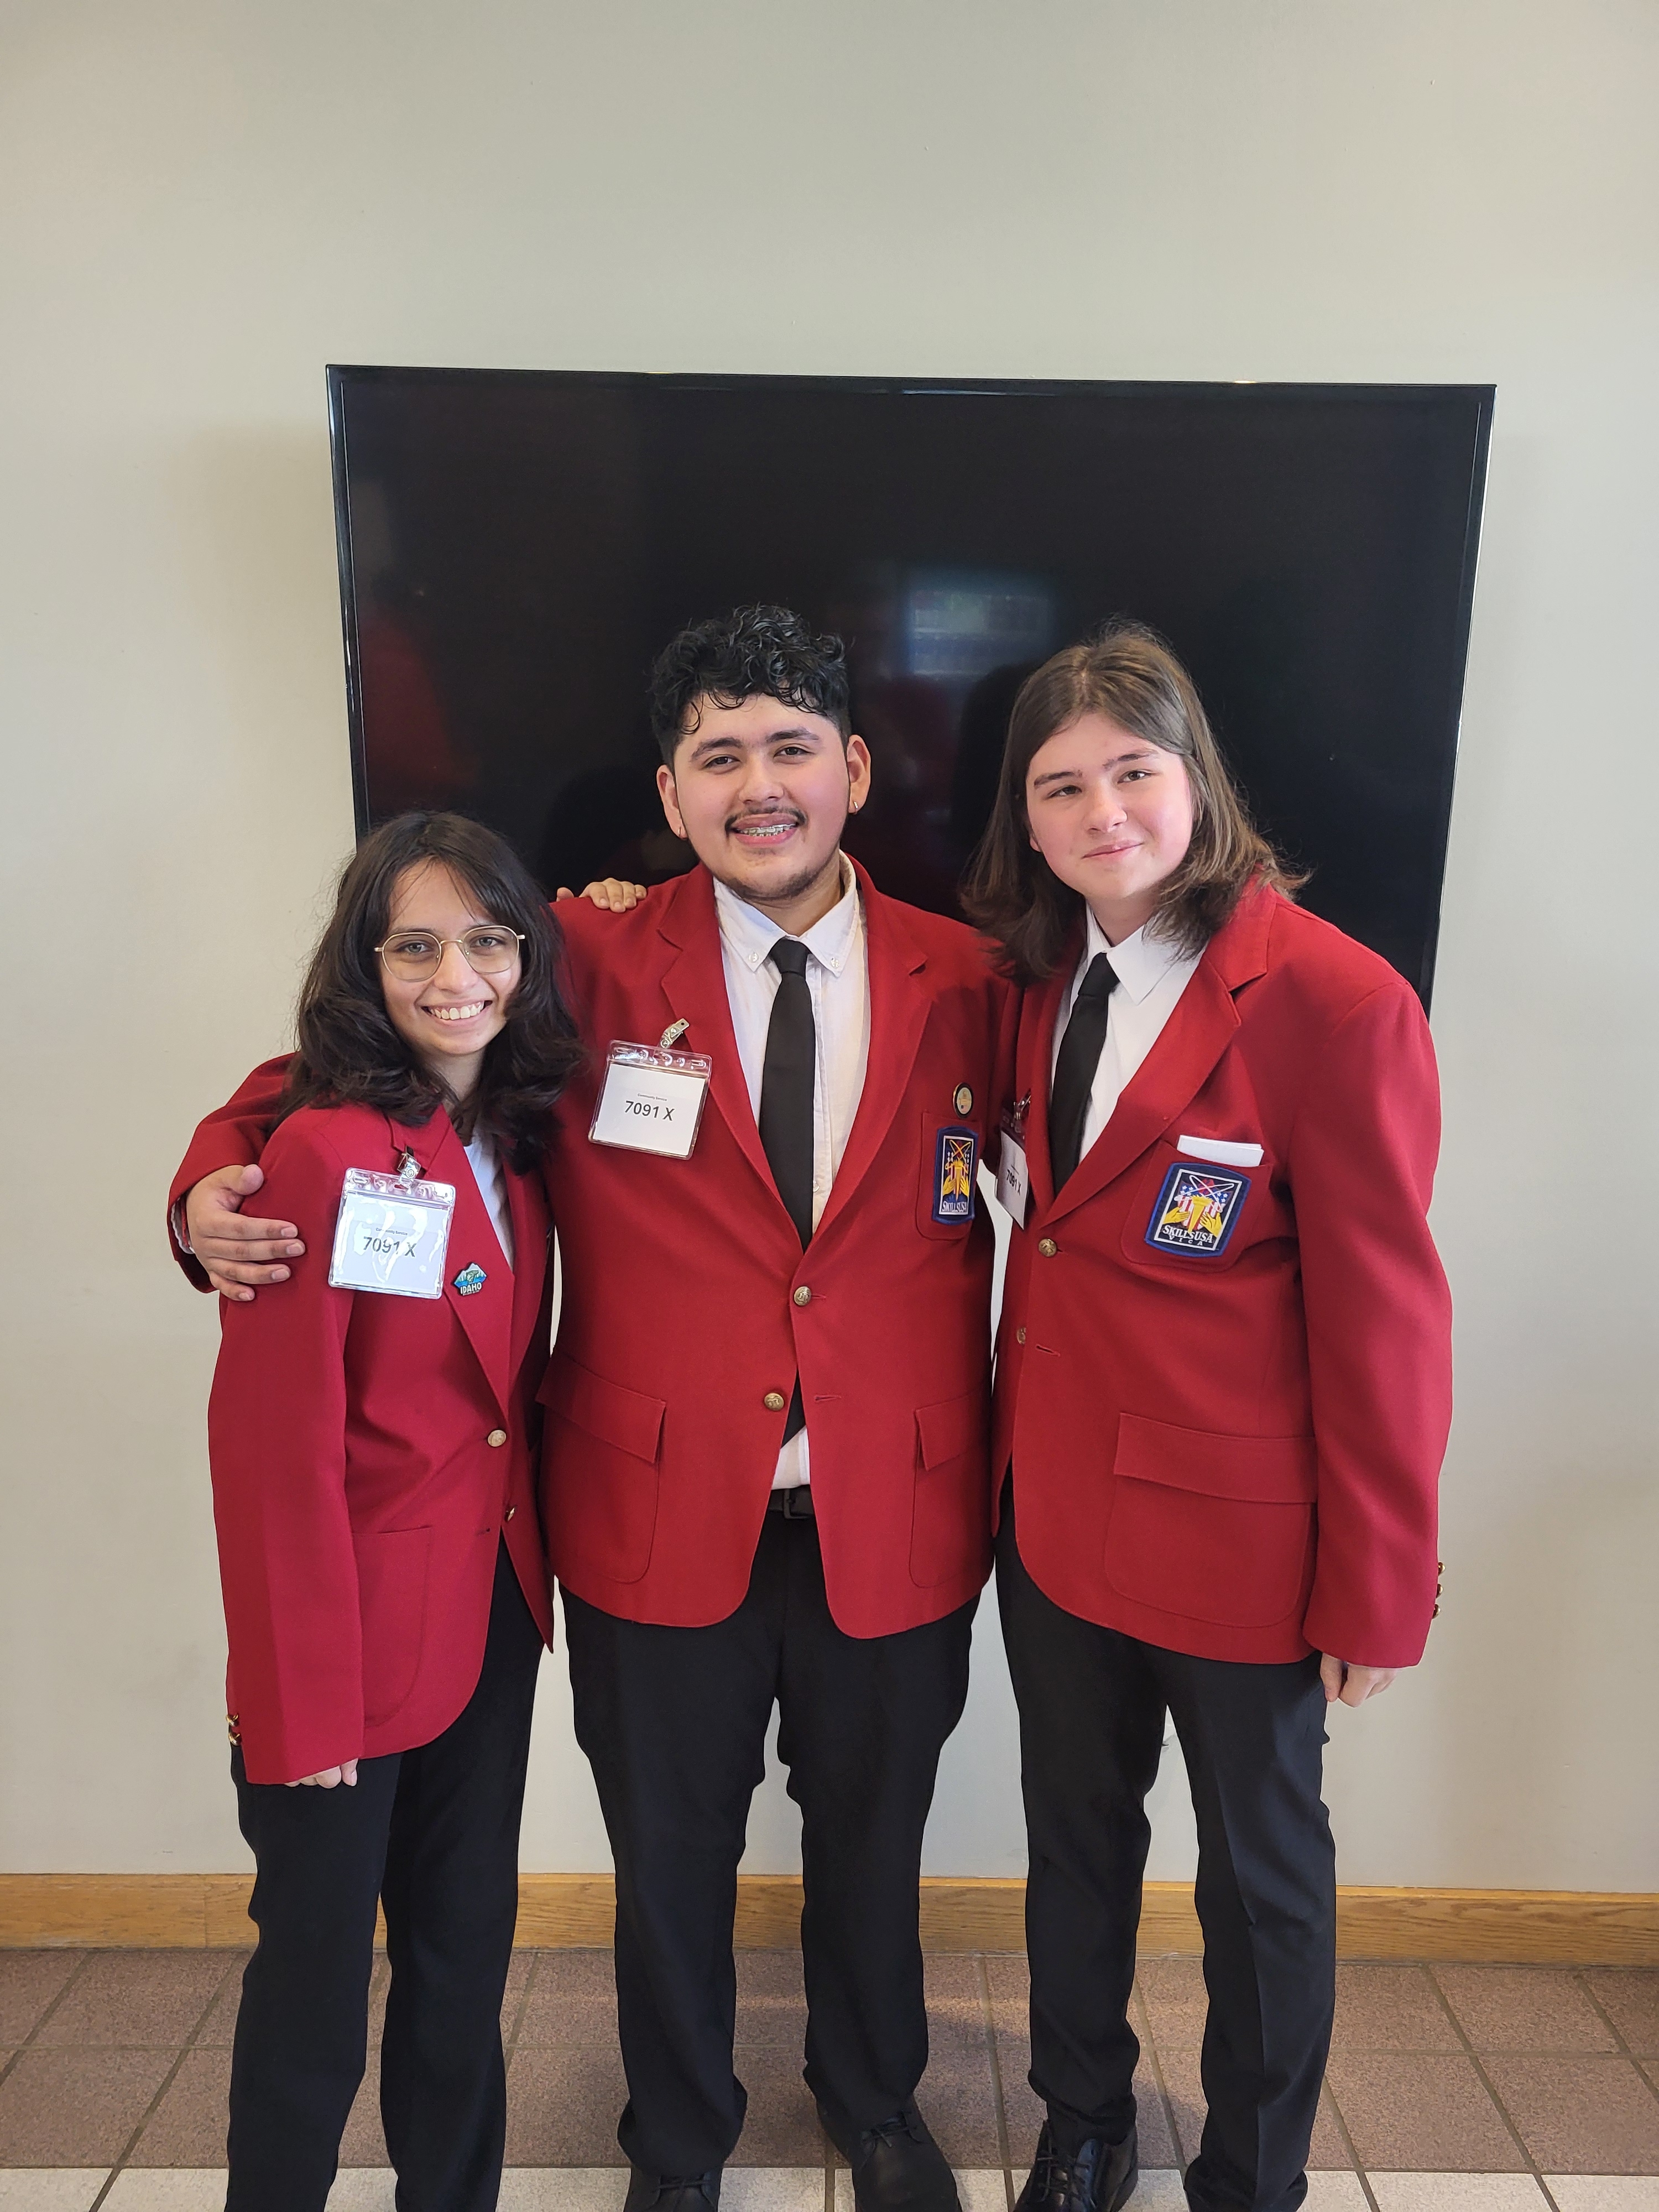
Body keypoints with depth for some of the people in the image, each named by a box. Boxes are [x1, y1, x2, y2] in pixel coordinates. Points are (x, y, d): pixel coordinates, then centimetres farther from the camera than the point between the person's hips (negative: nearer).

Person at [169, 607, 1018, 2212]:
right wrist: (217, 1179, -18)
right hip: (661, 1519, -1)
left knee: (870, 1845, 24)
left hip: (889, 1521, 2)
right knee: (669, 1860, 20)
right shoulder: (589, 965, -7)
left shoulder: (963, 982, -4)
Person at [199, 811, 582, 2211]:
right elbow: (276, 1447, -18)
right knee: (316, 1984, 12)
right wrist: (307, 1704, -15)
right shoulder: (326, 1150, -18)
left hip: (497, 1611, 6)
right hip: (354, 1637, -6)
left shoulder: (516, 1143, 2)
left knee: (467, 1949, 21)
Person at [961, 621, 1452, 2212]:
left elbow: (1385, 1318, -15)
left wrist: (1376, 1591, -10)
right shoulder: (1046, 977, 1)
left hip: (1239, 1538, -5)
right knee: (1075, 1837, 22)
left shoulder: (1336, 1000, -18)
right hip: (1055, 1509, 6)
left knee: (1261, 1869, 17)